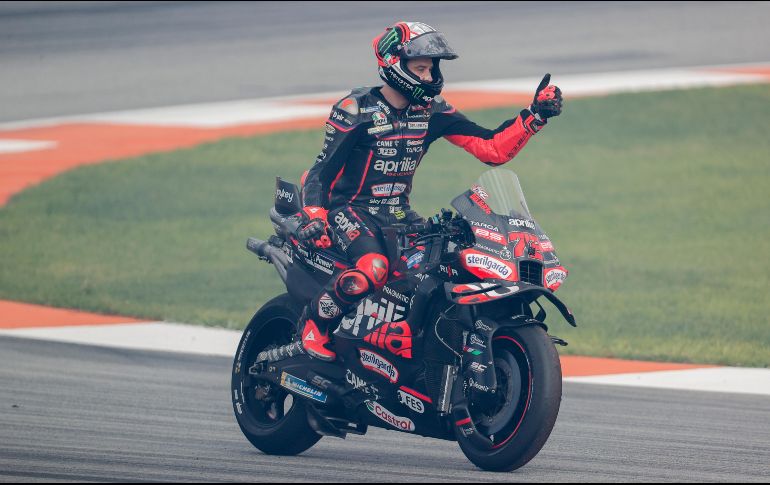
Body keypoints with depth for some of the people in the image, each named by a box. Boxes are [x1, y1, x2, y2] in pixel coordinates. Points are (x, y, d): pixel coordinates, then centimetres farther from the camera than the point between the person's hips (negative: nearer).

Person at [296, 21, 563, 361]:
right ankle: (313, 324, -12)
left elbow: (492, 148, 1)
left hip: (399, 215, 6)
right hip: (351, 210, -6)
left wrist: (534, 117, -12)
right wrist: (313, 218, -30)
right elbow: (323, 171, -13)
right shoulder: (355, 110, -12)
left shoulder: (432, 112, 3)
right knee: (372, 269, -34)